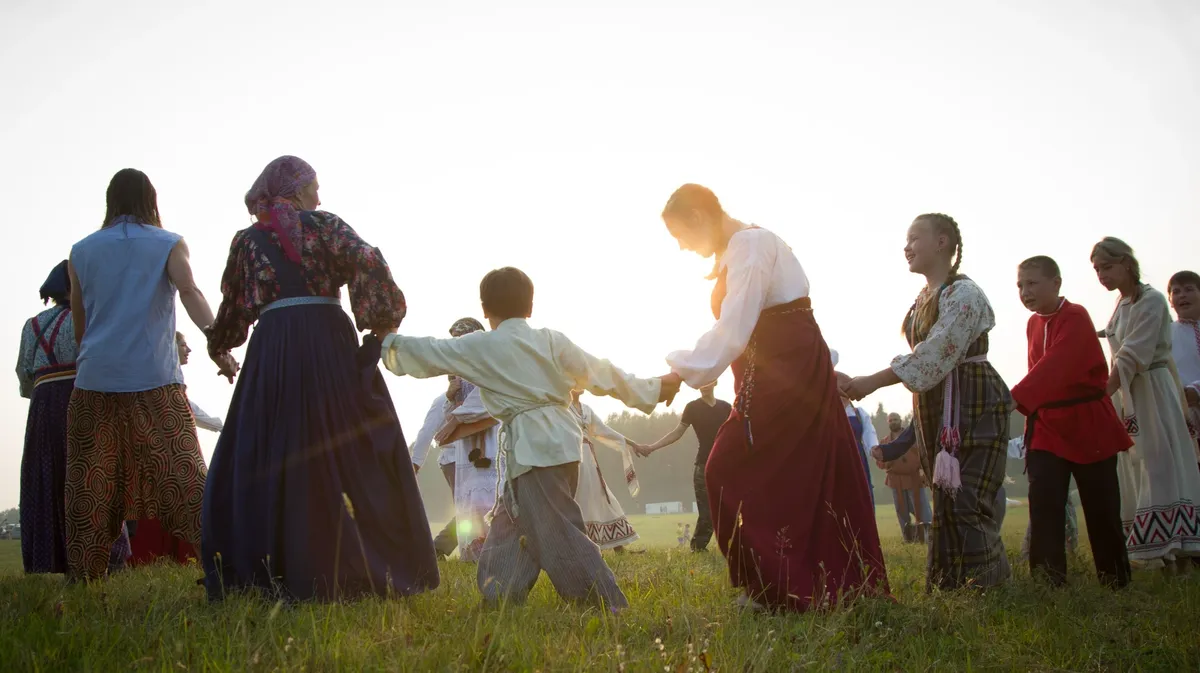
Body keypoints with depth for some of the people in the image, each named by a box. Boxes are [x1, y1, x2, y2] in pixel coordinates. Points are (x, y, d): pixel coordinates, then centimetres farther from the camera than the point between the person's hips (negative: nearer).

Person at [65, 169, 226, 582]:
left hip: (95, 381, 2)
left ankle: (83, 580, 6)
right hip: (155, 378, -2)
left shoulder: (82, 251, 14)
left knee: (90, 485, 6)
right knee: (182, 472, -3)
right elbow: (190, 292, -12)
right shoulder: (169, 244, 6)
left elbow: (79, 323, 19)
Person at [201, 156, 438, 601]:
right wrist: (380, 322, -2)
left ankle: (259, 576, 3)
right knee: (360, 456, 2)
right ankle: (381, 569, 4)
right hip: (330, 342, -2)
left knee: (263, 463, 6)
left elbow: (234, 307, 22)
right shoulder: (323, 225, 6)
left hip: (272, 350, 2)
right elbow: (369, 263, -10)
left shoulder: (247, 240, 15)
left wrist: (218, 347, 39)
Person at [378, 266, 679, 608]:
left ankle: (609, 604, -12)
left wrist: (387, 342, 28)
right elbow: (602, 374, 8)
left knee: (559, 533, -7)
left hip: (531, 449, -7)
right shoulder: (552, 341, 8)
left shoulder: (479, 347, -1)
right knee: (511, 522, 17)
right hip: (563, 441, 7)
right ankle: (500, 596, 20)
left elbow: (427, 352, 9)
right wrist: (653, 389, 16)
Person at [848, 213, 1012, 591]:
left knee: (964, 501, -12)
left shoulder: (963, 294, -14)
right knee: (945, 502, 11)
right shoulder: (924, 298, 14)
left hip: (972, 406, -9)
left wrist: (872, 383, -28)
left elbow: (936, 354, -25)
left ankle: (986, 588, -5)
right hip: (935, 409, 9)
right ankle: (950, 588, 17)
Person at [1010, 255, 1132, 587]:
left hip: (1087, 424, -6)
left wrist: (1016, 399, -41)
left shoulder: (1075, 318, -16)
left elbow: (1054, 367, -30)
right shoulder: (1033, 324, 9)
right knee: (1044, 503, -6)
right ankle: (1047, 581, -7)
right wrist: (1033, 411, 3)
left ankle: (1116, 582, 19)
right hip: (1047, 425, 6)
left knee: (1101, 506, 4)